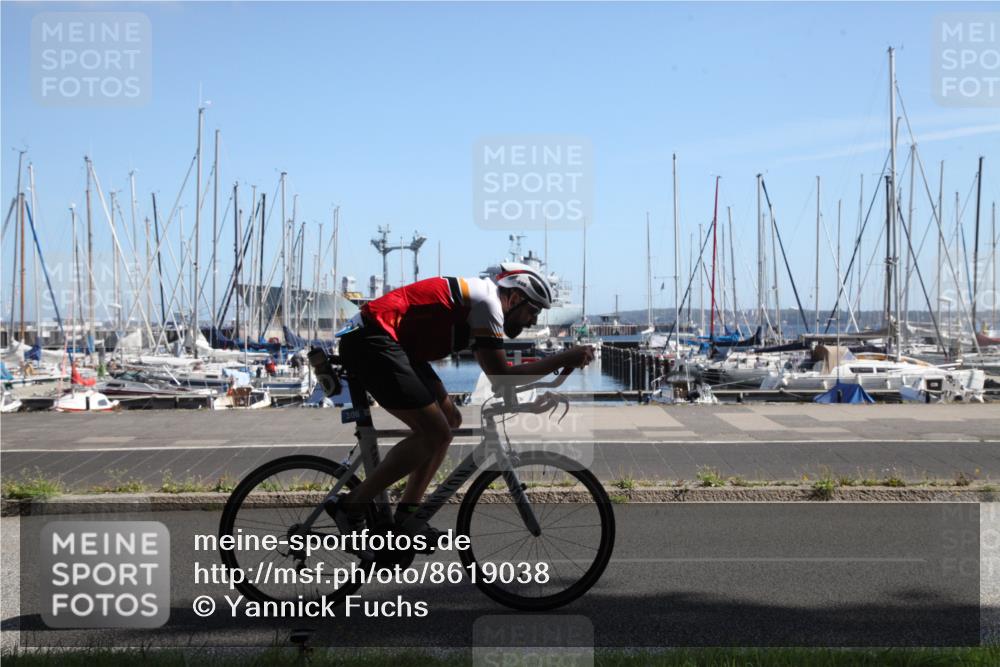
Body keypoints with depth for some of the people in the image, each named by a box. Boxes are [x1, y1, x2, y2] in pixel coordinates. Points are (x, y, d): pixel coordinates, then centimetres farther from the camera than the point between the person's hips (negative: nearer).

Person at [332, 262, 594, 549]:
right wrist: (564, 359, -13)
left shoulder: (480, 296, 18)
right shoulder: (487, 302, -12)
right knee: (435, 434, -13)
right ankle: (351, 507, -8)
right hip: (371, 343, -11)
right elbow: (501, 377, -16)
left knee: (449, 421, 12)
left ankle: (406, 517, 15)